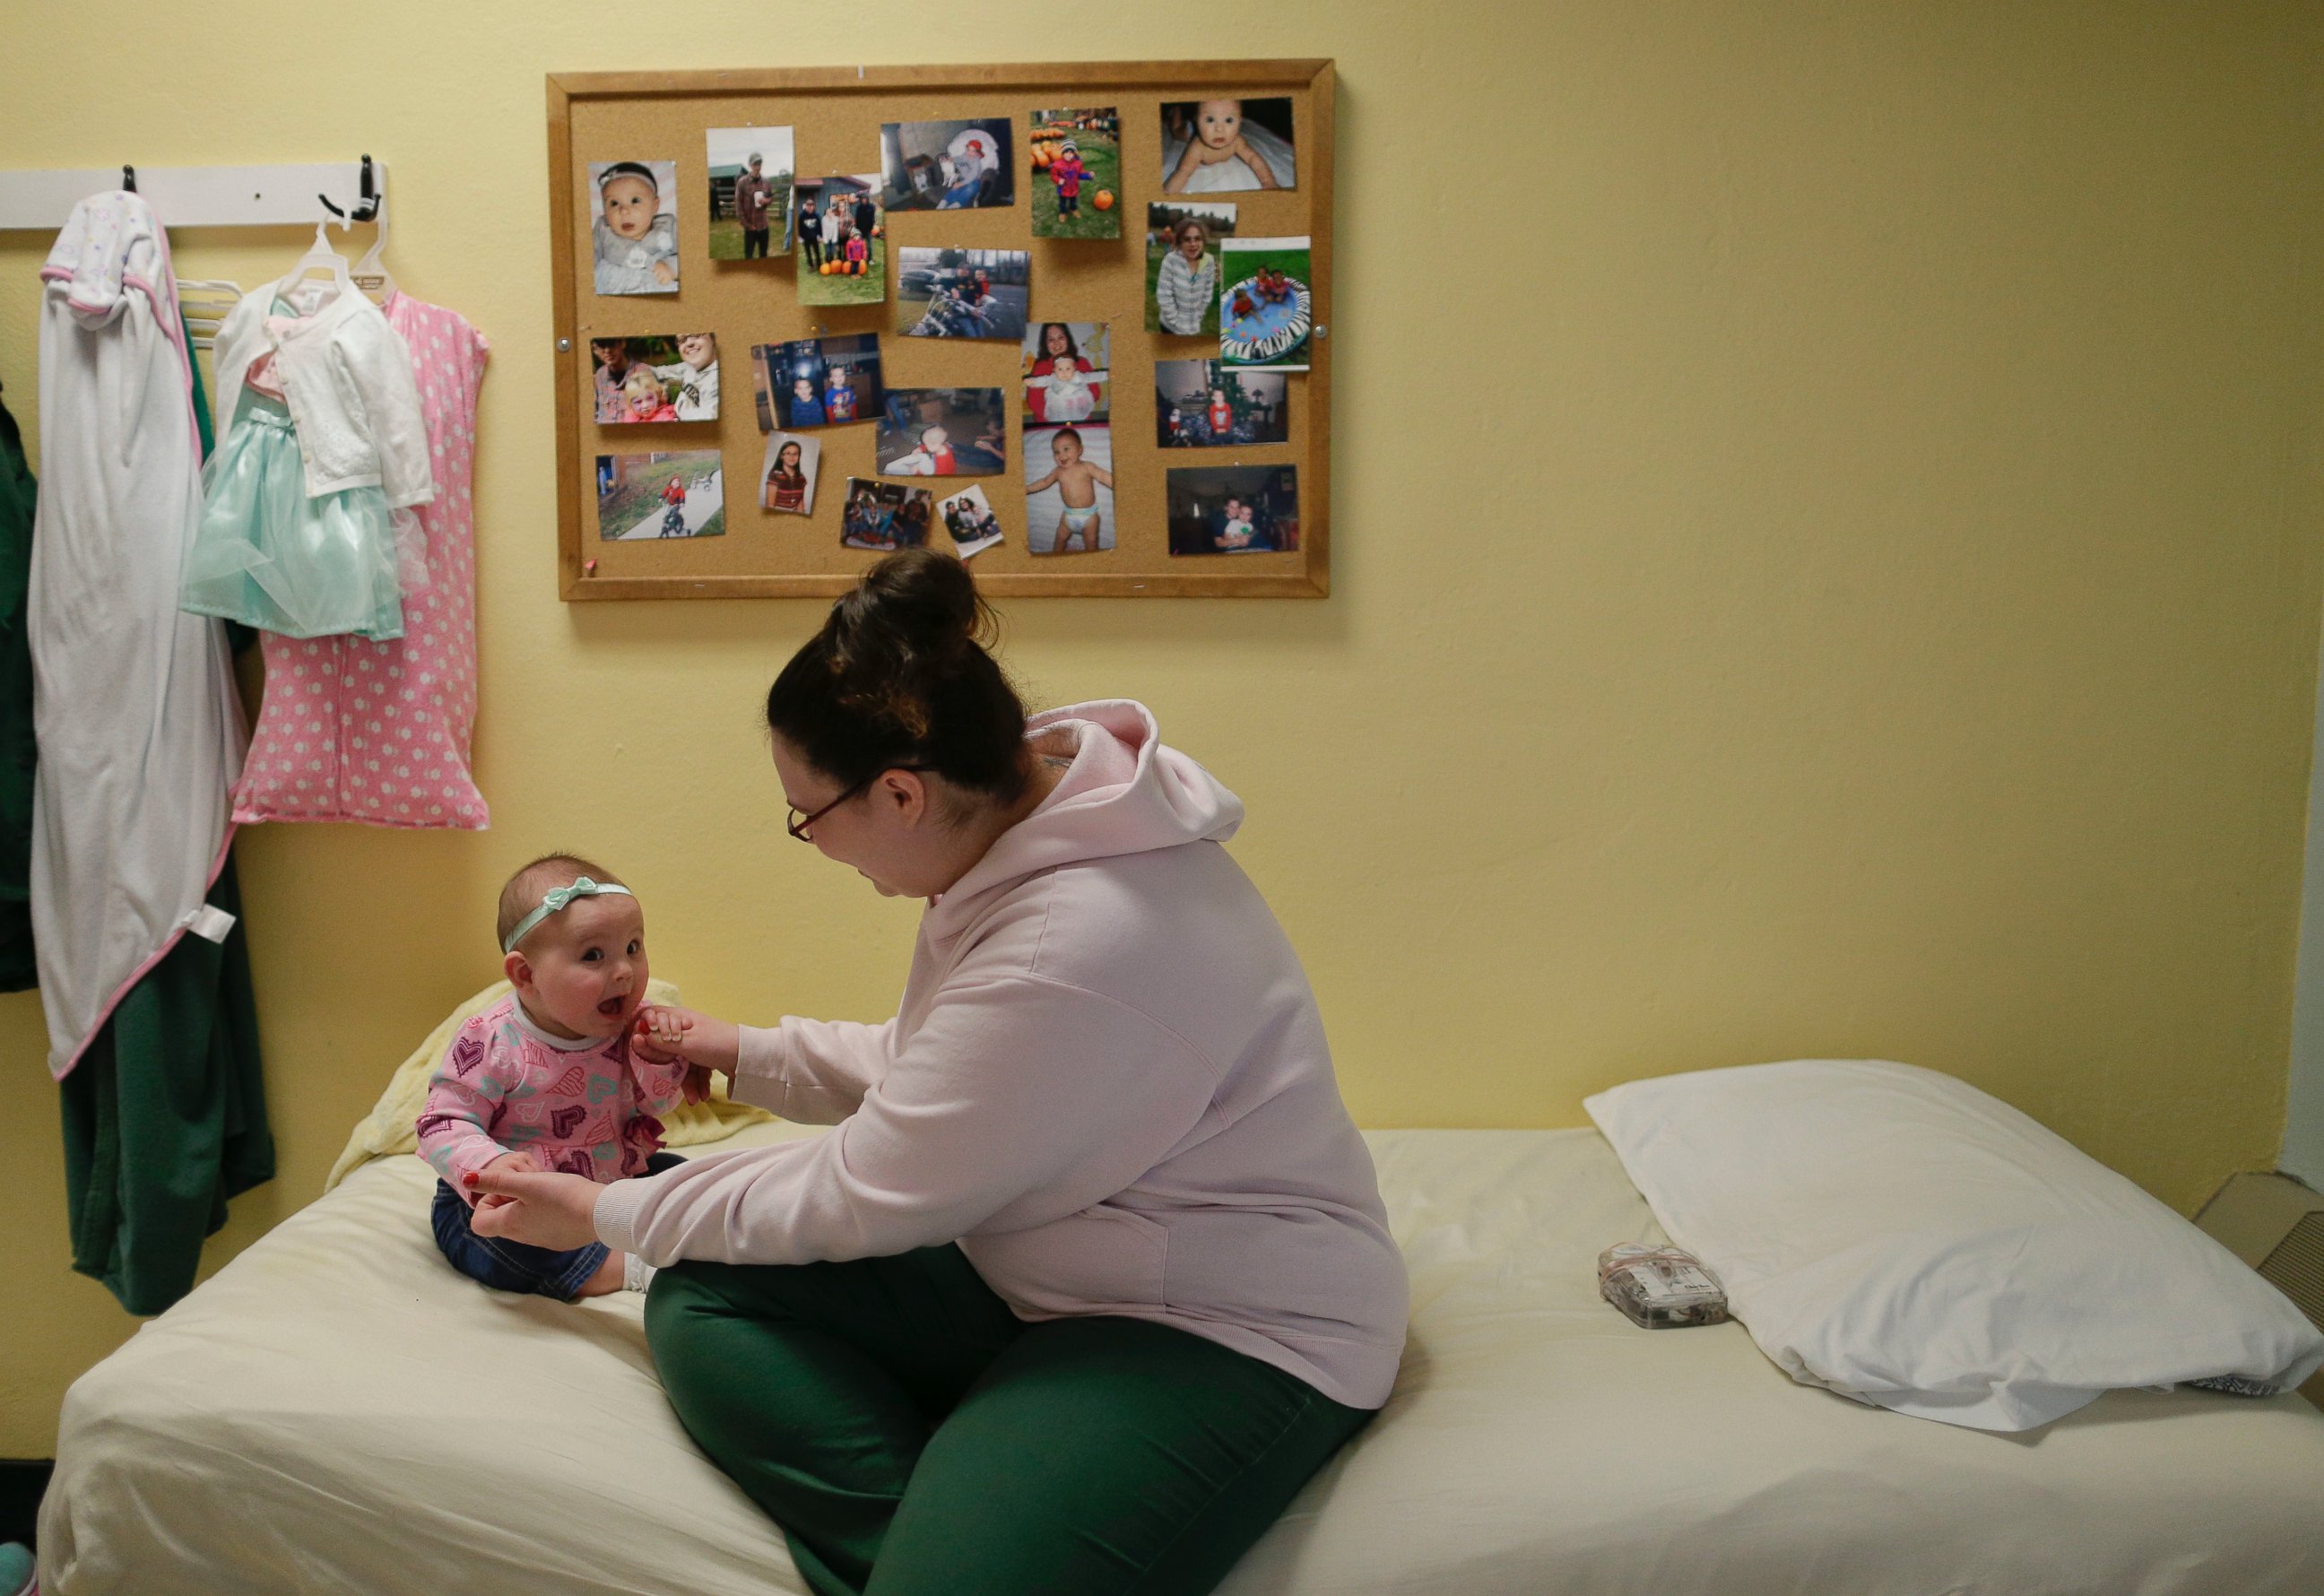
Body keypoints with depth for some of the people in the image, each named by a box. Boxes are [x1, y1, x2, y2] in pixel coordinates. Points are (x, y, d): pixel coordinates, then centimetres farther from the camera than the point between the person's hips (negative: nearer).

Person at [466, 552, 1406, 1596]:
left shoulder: (1075, 947, -30)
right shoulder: (1021, 816, 0)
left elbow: (861, 1194, -17)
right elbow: (930, 1066, 19)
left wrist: (606, 1214, -4)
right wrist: (751, 1055, 23)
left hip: (1224, 1327, -10)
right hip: (1033, 1270, 10)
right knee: (700, 1307, -7)